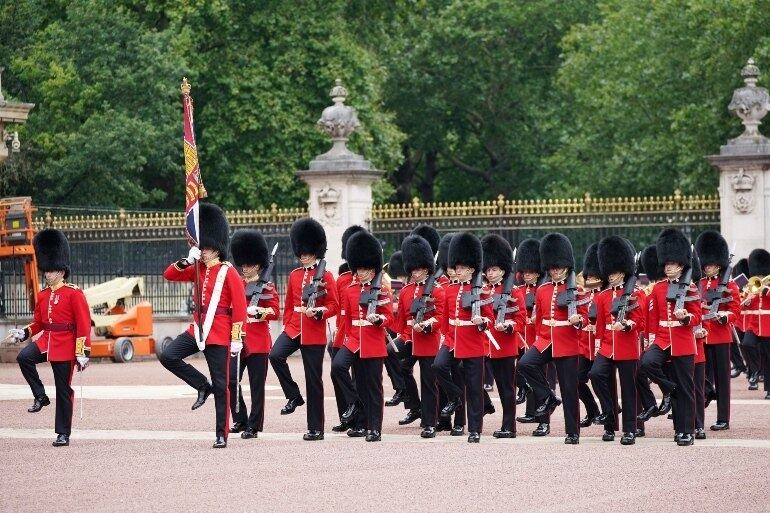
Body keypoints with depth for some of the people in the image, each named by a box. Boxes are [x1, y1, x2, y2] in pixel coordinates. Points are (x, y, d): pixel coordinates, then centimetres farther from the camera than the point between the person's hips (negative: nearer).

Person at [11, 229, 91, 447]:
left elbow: (84, 325, -10)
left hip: (65, 347, -5)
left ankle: (63, 434, 9)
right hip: (45, 342, 5)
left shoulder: (74, 294, -8)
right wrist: (23, 333, -3)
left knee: (63, 390, 1)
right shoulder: (43, 295, 10)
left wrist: (82, 353, -16)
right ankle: (40, 396, -10)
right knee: (24, 358, -26)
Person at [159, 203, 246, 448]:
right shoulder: (197, 270, 11)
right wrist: (187, 260, -8)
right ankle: (202, 387, 4)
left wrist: (236, 338, -15)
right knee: (168, 356, -12)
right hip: (197, 329, 6)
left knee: (221, 384, -1)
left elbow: (240, 307, -11)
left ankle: (222, 435, 4)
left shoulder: (228, 272, -8)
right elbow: (169, 275, 8)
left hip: (219, 334, -6)